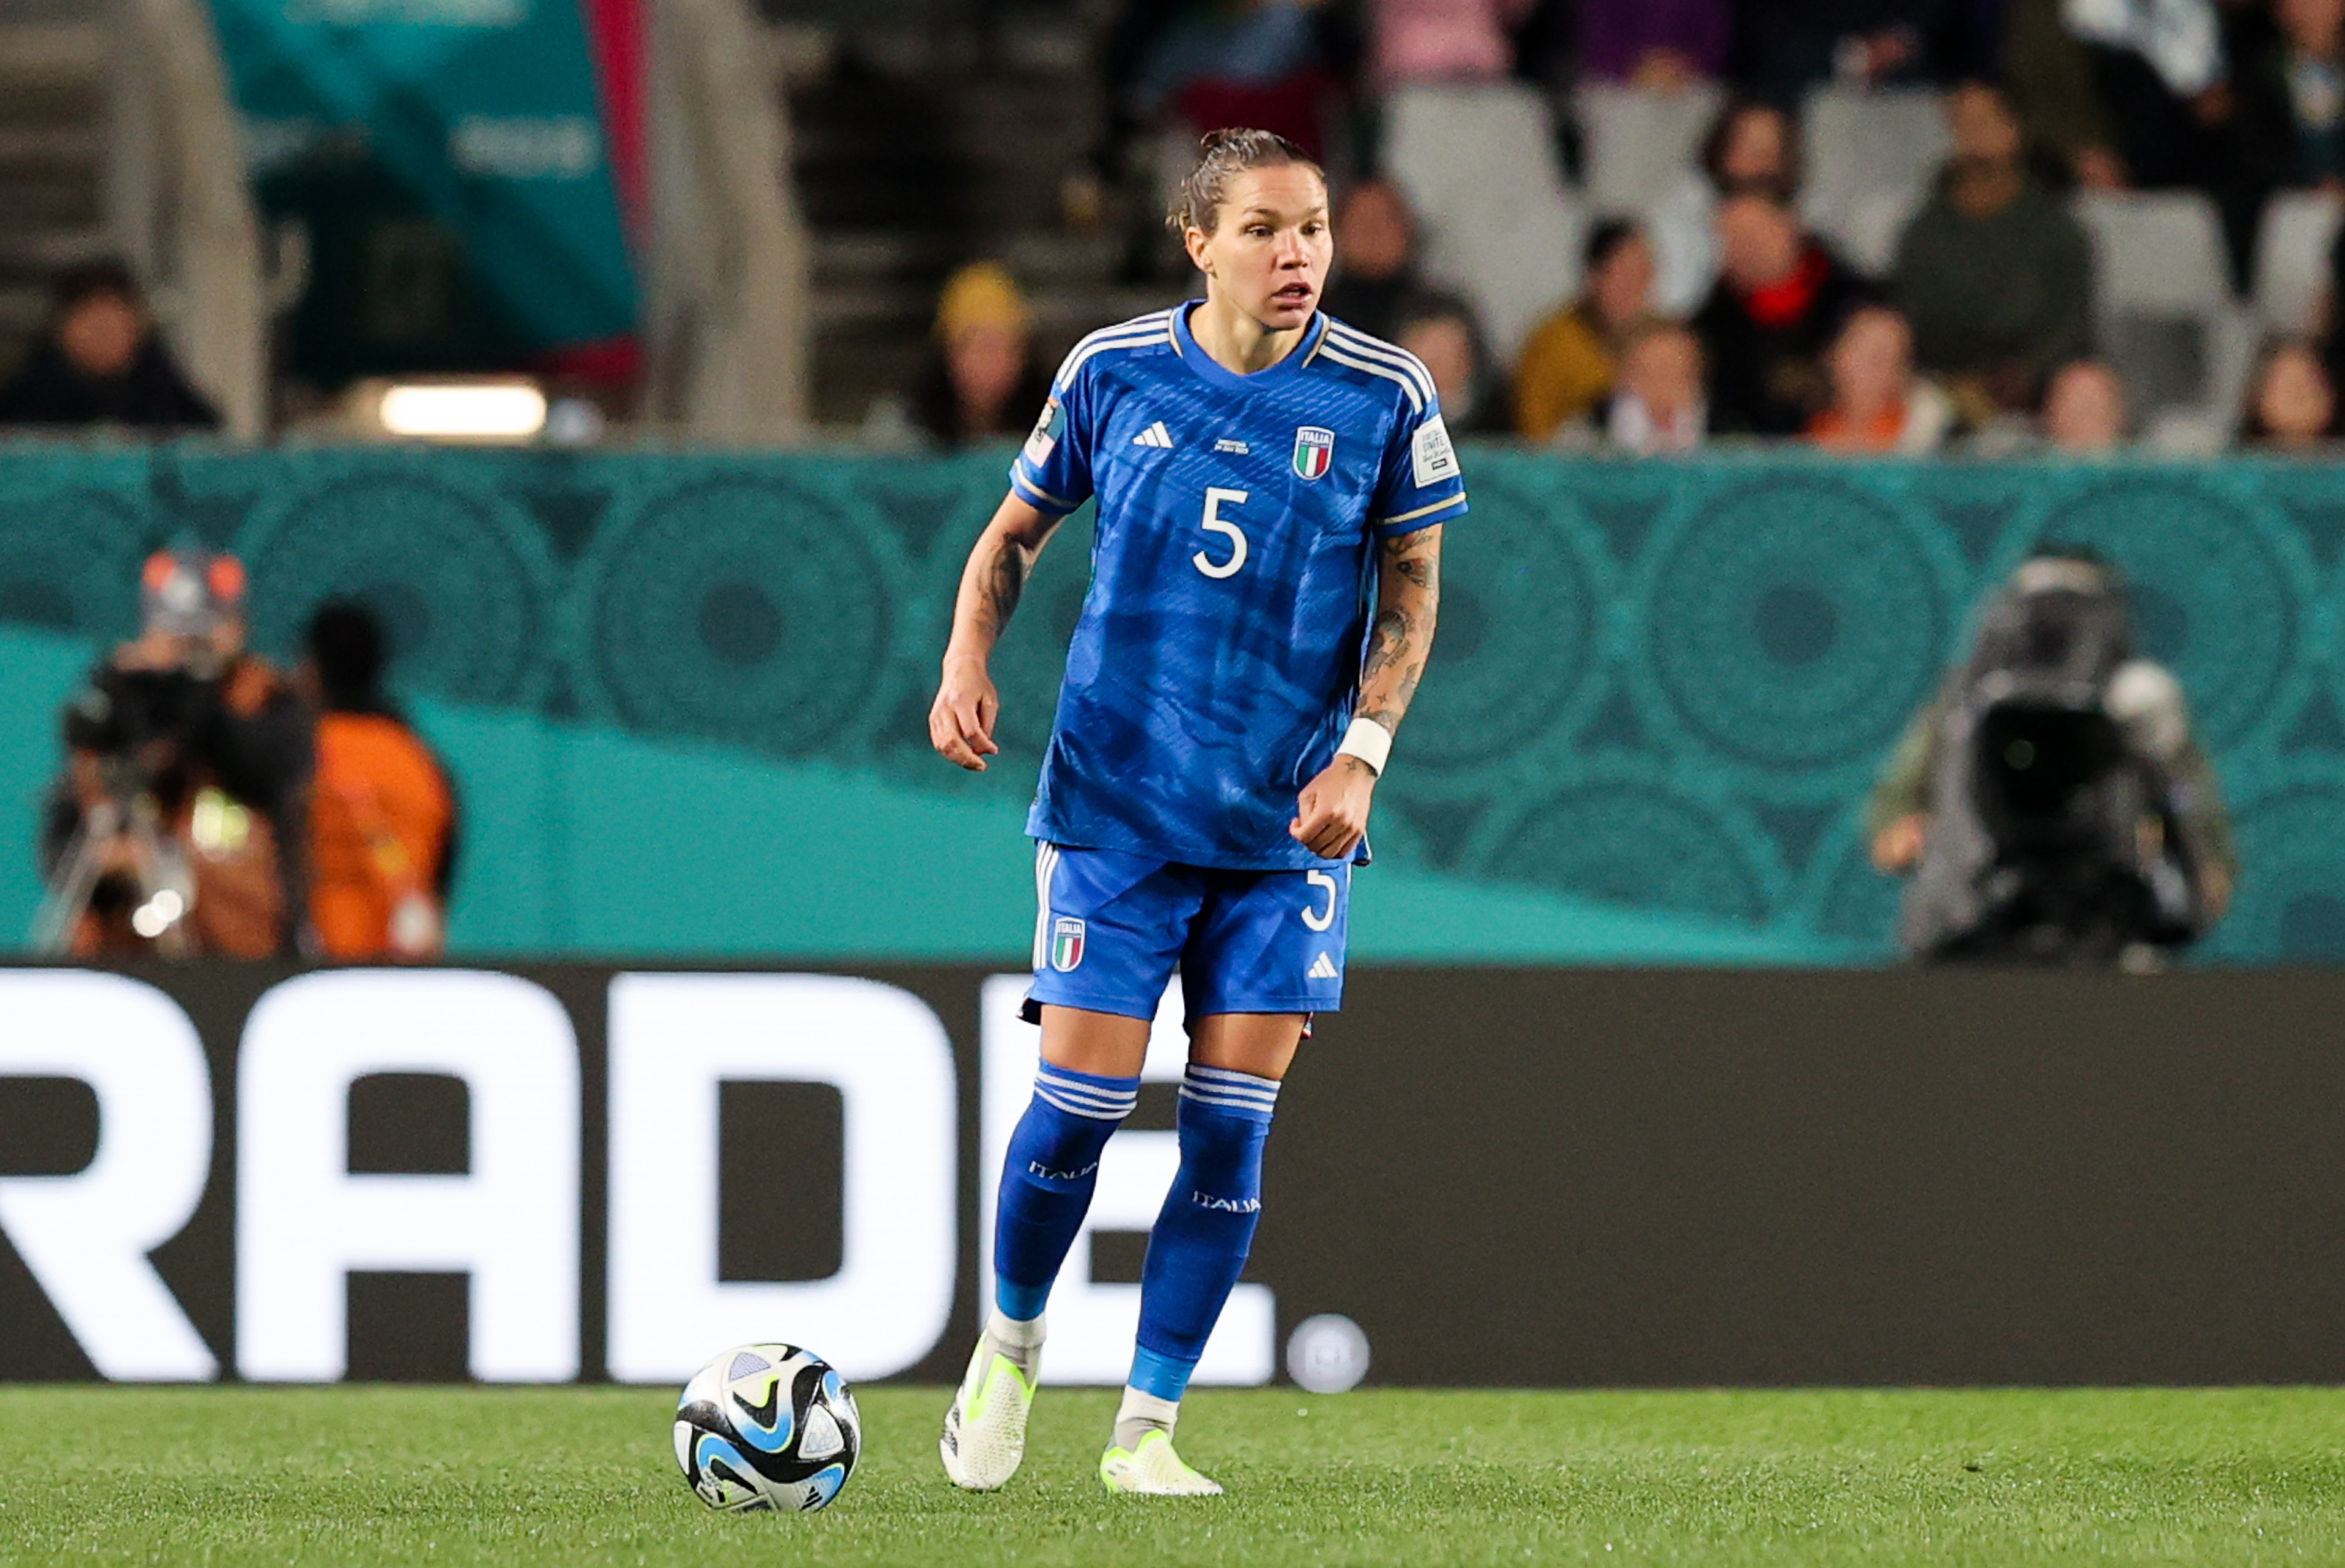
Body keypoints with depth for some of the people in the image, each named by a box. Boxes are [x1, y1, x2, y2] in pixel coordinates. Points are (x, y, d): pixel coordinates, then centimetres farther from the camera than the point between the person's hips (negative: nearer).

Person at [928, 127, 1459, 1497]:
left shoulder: (1385, 397, -3)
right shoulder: (1113, 372, -1)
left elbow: (1413, 591, 4)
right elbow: (1015, 533, 13)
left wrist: (1363, 751, -8)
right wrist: (969, 660, -4)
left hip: (1289, 821, 1)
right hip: (1115, 803, -1)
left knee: (1232, 1128, -2)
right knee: (1081, 1102, -5)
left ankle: (1148, 1428, 8)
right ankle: (1011, 1347, 22)